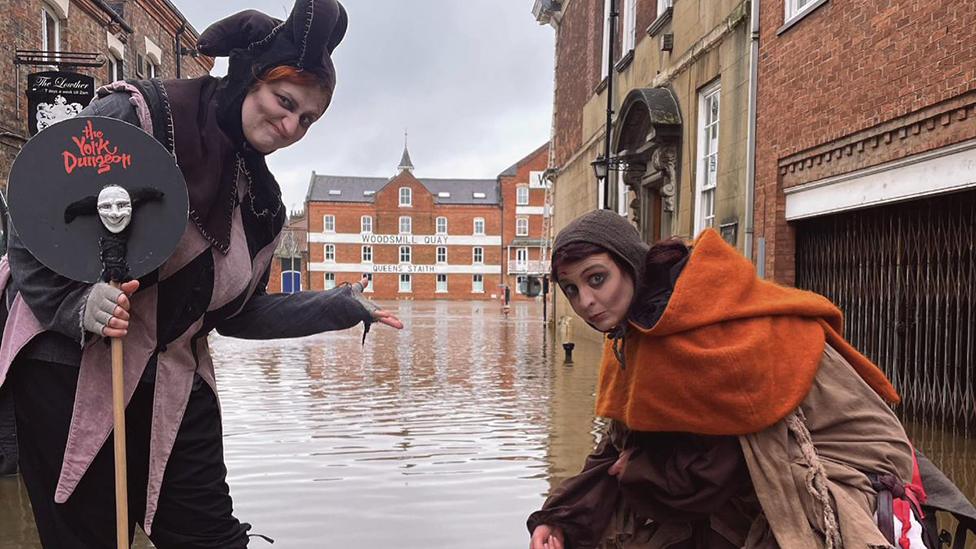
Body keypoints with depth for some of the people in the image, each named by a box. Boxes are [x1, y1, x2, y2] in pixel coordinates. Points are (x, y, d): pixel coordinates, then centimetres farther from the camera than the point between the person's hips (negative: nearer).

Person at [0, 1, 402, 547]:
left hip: (175, 386, 6)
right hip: (70, 371, -5)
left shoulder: (262, 202, 7)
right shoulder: (134, 114, -11)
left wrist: (341, 308, 7)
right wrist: (76, 303, -26)